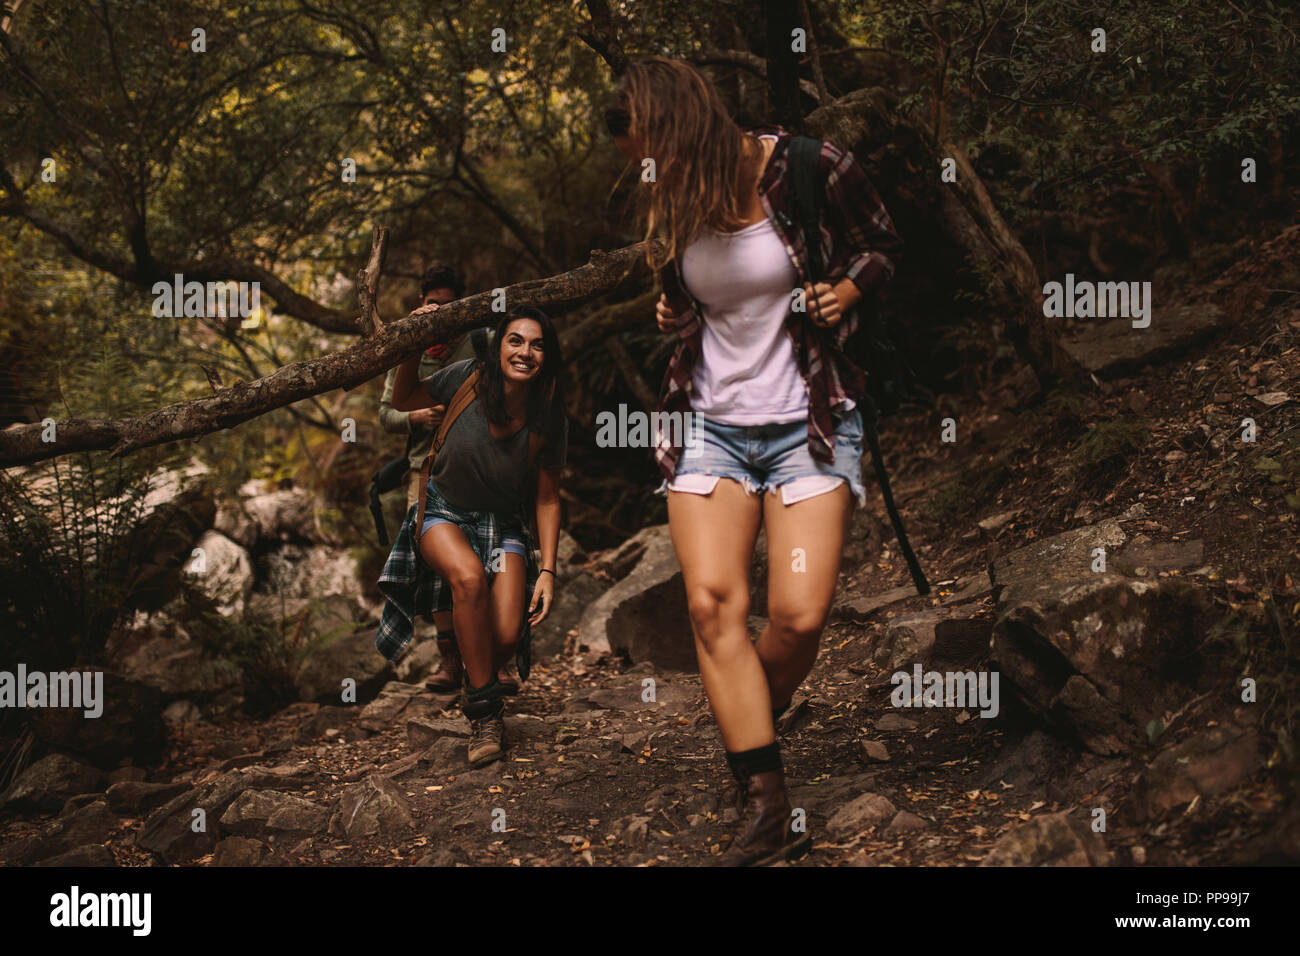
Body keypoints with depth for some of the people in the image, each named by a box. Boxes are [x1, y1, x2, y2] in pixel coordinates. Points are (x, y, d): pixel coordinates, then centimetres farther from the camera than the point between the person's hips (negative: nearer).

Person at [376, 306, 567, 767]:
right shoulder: (469, 379, -16)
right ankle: (484, 710, -22)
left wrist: (547, 571, -10)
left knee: (507, 637, -19)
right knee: (469, 576, -35)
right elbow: (404, 400, 2)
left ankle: (478, 677, 20)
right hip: (444, 513, -1)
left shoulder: (547, 421, -13)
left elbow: (547, 499, -4)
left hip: (504, 524, 1)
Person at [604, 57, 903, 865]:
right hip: (710, 424, 3)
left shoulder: (812, 169, -9)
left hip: (809, 421, -3)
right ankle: (770, 808, -13)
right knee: (711, 602, -14)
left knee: (800, 614, -13)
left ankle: (747, 734, 19)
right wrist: (673, 313, 5)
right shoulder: (675, 202, 5)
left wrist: (849, 290, -11)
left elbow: (883, 245, 8)